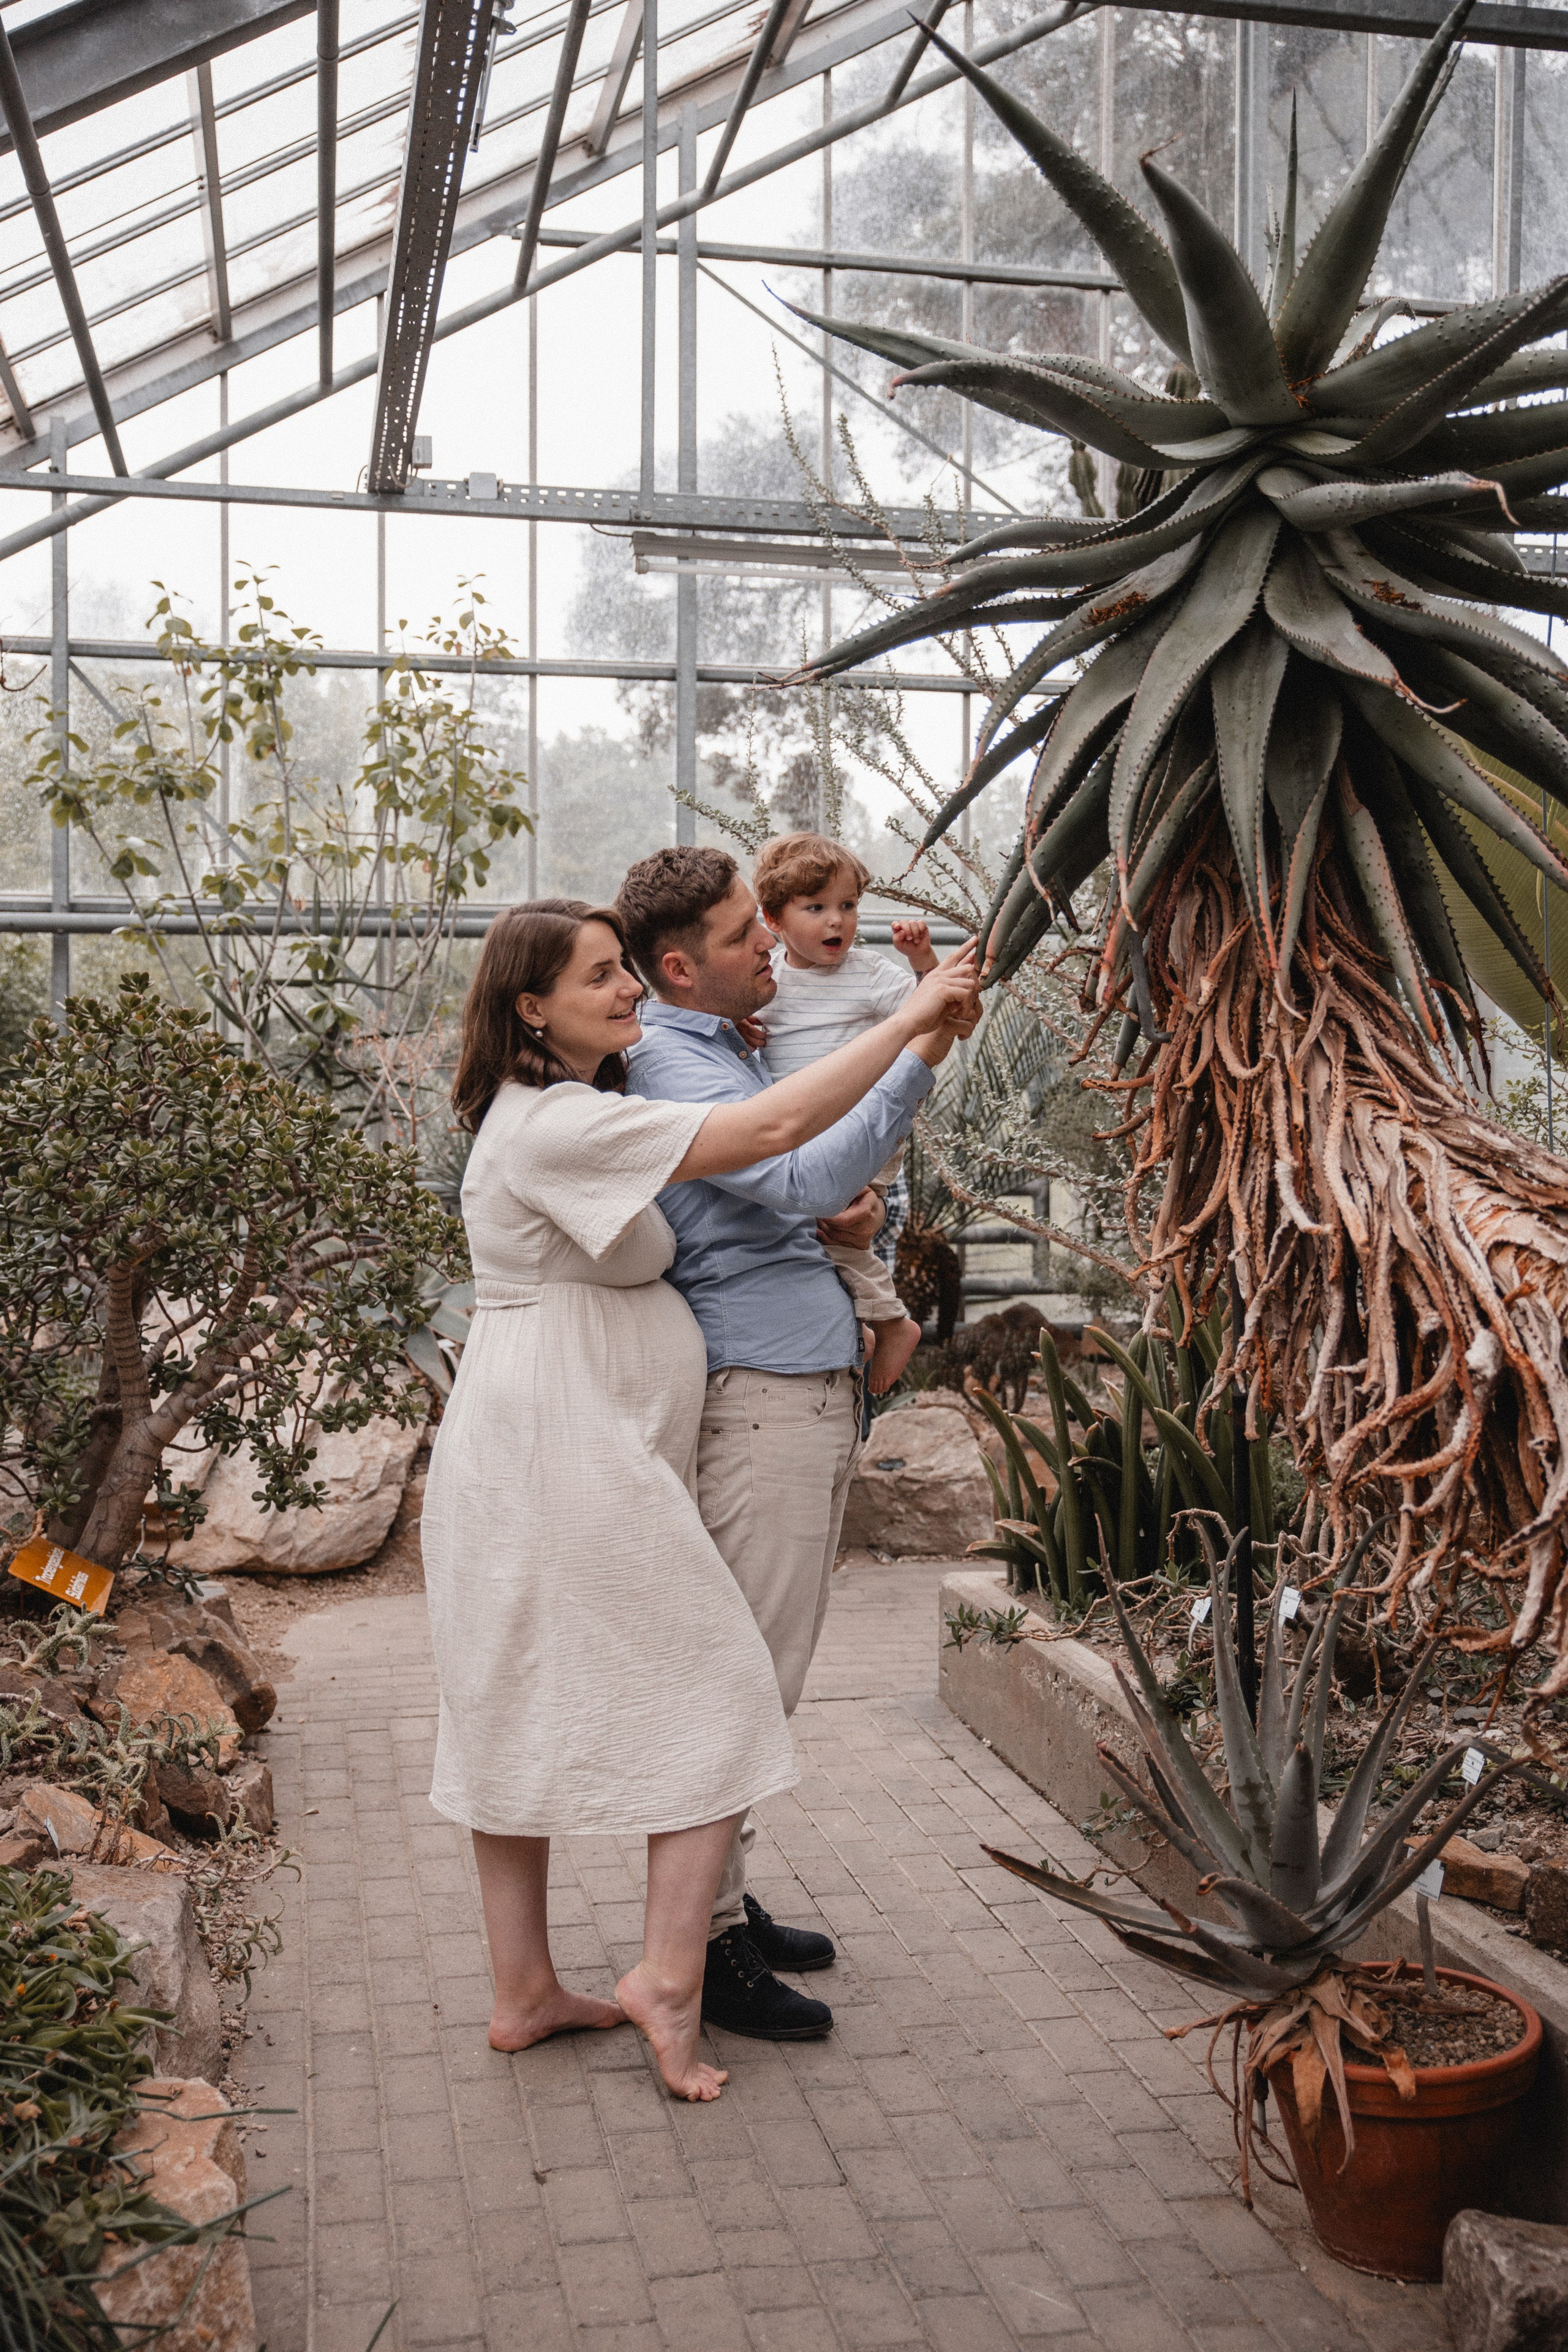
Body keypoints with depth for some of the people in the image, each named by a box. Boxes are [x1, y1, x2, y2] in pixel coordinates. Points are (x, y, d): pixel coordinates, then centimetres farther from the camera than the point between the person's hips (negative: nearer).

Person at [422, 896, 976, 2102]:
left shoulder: (551, 1114, 15)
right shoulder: (557, 1124, -18)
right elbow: (773, 1127, -22)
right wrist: (914, 1018, -15)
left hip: (517, 1457, 10)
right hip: (572, 1458, -10)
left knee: (521, 1716, 13)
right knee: (713, 1699, 0)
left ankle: (525, 1992, 22)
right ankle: (669, 1974, 0)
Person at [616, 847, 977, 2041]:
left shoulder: (738, 1051, 19)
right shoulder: (667, 1067, -13)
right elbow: (801, 1176, -27)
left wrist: (850, 1215, 4)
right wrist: (922, 1047, -29)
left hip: (812, 1391, 10)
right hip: (757, 1393, -10)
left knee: (758, 1668, 14)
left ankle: (726, 1898, 24)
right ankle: (709, 1940, 4)